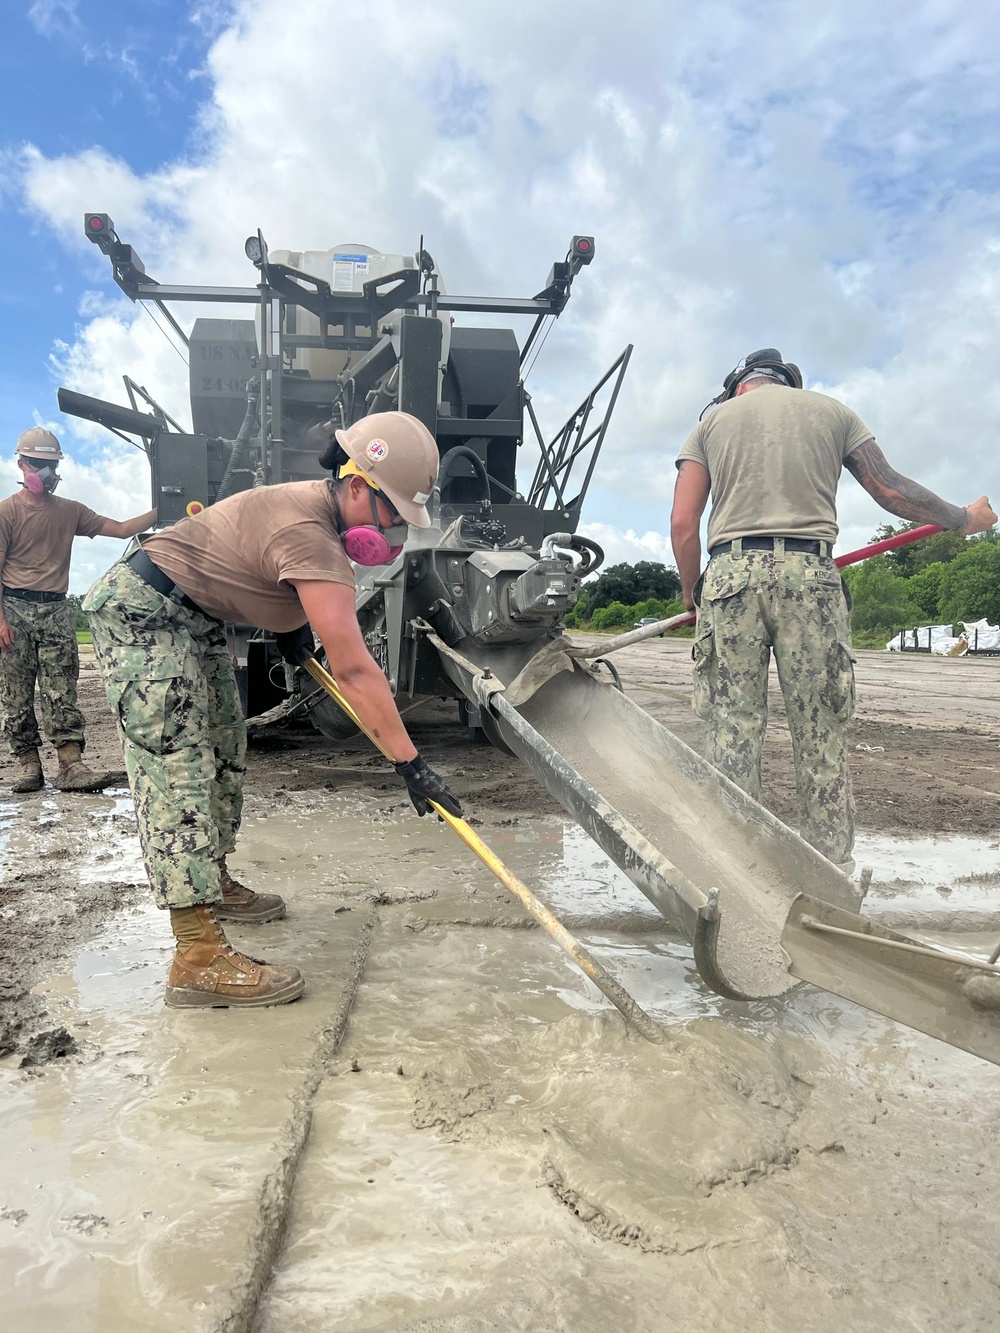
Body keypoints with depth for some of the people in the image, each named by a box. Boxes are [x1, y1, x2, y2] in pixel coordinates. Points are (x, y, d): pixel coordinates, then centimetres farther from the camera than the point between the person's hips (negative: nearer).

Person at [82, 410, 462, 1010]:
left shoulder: (320, 505, 0)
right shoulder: (310, 534, -31)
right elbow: (354, 670, -34)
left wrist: (291, 619, 13)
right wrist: (411, 764, -32)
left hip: (196, 617, 11)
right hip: (141, 610, -11)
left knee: (224, 751, 15)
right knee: (177, 767, -17)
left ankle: (213, 884, 31)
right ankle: (199, 956, -19)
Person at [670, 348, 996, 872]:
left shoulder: (712, 422, 18)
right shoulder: (832, 410, 20)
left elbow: (683, 523, 7)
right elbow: (890, 489, 17)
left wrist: (692, 593, 20)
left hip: (730, 571, 0)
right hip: (810, 573, 0)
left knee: (733, 732, 2)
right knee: (821, 738, 4)